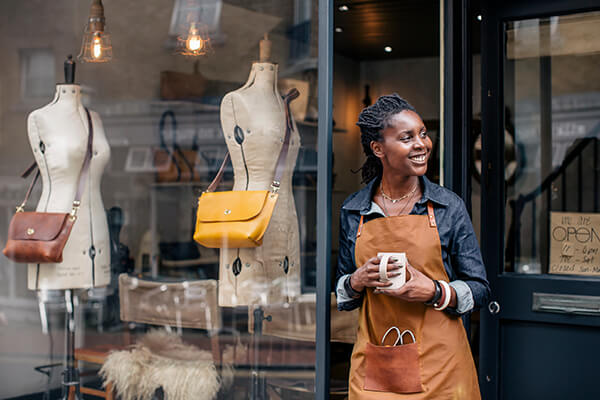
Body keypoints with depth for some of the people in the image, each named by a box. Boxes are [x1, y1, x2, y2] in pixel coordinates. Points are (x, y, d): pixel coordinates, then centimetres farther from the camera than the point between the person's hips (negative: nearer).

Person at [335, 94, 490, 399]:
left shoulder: (449, 207, -1)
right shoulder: (353, 212, 3)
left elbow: (479, 290, 1)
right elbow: (341, 294, 12)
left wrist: (434, 292, -17)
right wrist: (357, 281, -10)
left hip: (439, 365, -1)